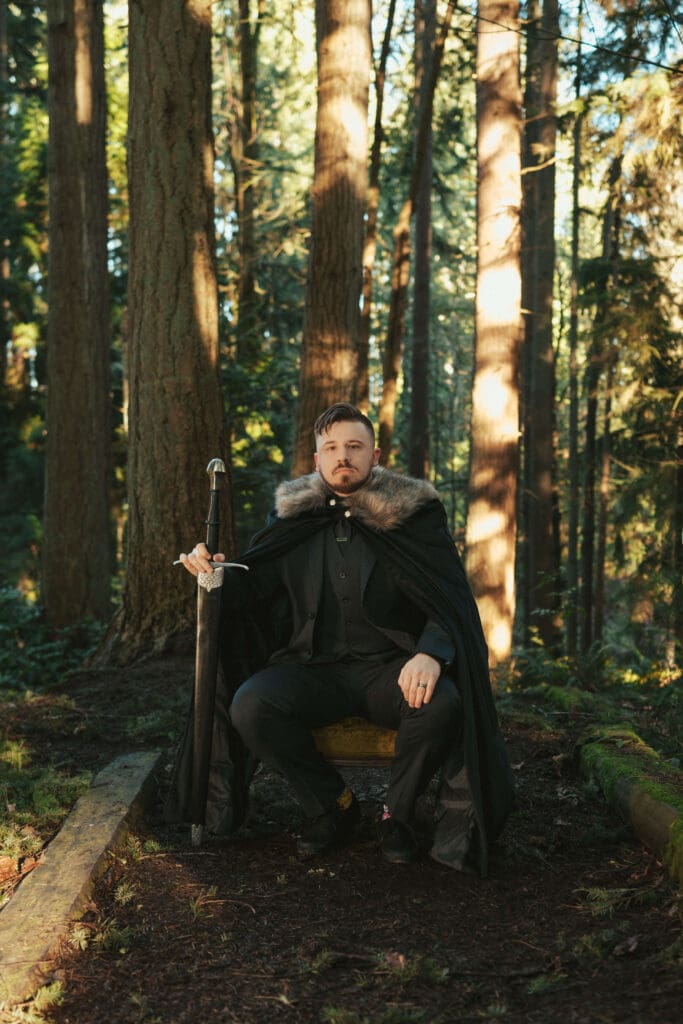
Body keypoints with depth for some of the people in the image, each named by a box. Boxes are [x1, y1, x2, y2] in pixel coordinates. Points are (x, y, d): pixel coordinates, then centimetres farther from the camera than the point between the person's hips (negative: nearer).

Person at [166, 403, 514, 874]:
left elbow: (451, 600, -6)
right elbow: (253, 590, 10)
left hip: (390, 667, -2)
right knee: (250, 706, -27)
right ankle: (334, 804, -1)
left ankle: (399, 811, -3)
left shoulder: (415, 514, -1)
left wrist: (431, 653, -27)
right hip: (315, 670, 2)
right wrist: (217, 572, -14)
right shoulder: (294, 518, 7)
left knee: (441, 703, -34)